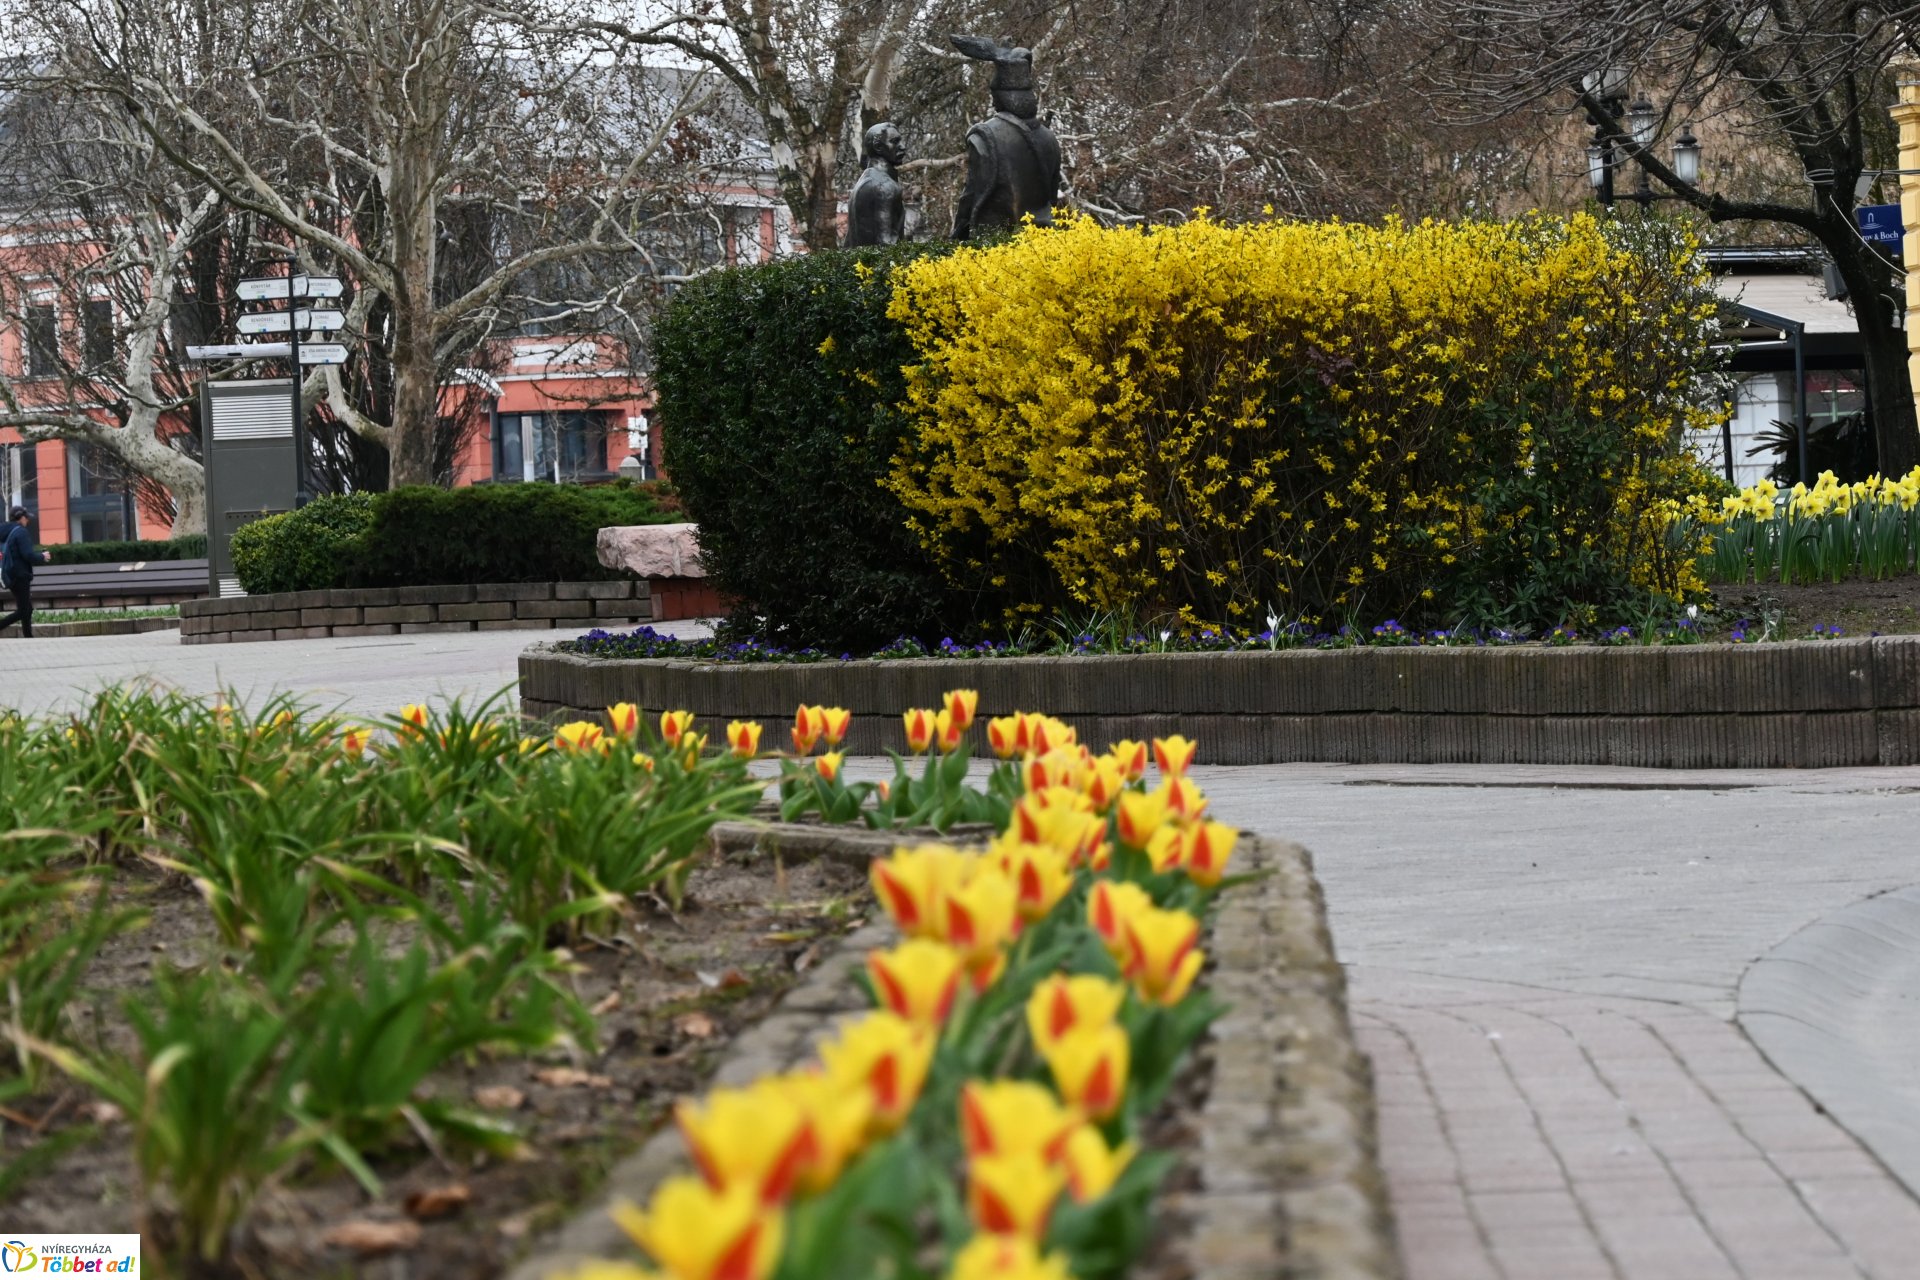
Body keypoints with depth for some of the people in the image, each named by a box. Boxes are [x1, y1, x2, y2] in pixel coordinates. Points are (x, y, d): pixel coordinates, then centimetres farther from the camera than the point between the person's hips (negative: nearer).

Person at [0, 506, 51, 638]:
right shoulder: (21, 532, -14)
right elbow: (28, 555, -21)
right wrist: (42, 556, -2)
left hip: (11, 576, 9)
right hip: (20, 576, -9)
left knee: (27, 609, 13)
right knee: (23, 611, -7)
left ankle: (29, 638, 13)